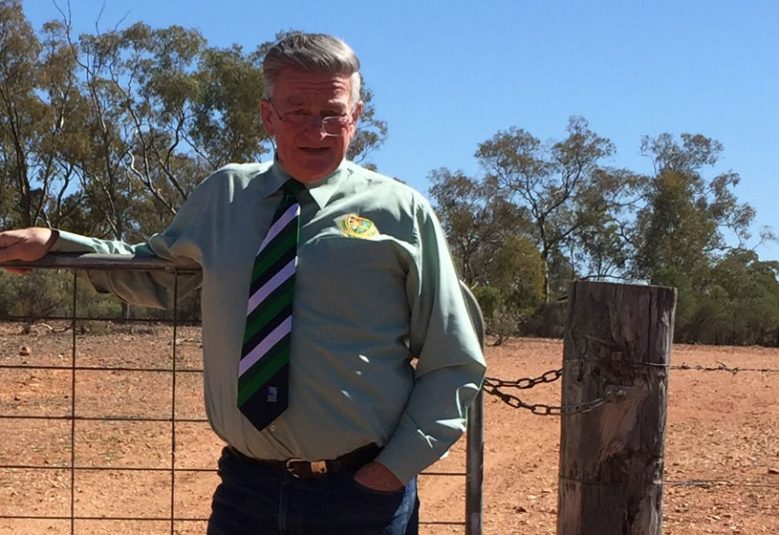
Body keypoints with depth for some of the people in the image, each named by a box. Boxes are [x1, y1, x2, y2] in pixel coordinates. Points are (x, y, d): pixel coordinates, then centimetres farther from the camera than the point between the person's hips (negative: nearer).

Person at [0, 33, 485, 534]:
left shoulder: (400, 211, -3)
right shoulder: (222, 197, 7)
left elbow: (455, 366, 0)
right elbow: (155, 274, 24)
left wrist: (397, 468, -8)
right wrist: (53, 243, 13)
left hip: (364, 492, -2)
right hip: (246, 489, 3)